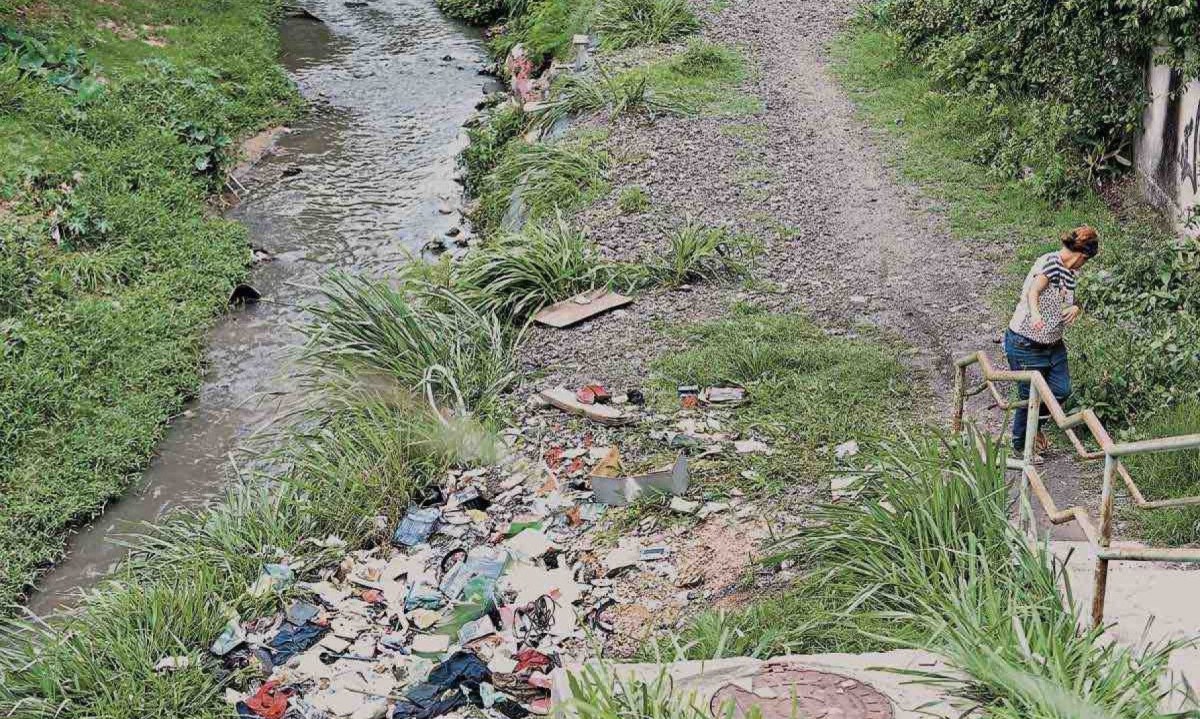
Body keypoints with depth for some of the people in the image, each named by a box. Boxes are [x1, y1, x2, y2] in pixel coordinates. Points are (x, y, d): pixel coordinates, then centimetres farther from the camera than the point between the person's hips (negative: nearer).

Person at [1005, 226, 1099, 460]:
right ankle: (1020, 446, 21)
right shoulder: (1049, 262, -19)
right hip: (1025, 344, -8)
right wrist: (1035, 315, -54)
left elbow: (1071, 303, 17)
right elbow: (1032, 292, -34)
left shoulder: (1071, 273, 7)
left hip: (1053, 343, 8)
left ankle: (1035, 427, 34)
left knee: (1062, 390, 7)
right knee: (1030, 396, 1)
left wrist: (1076, 308, -9)